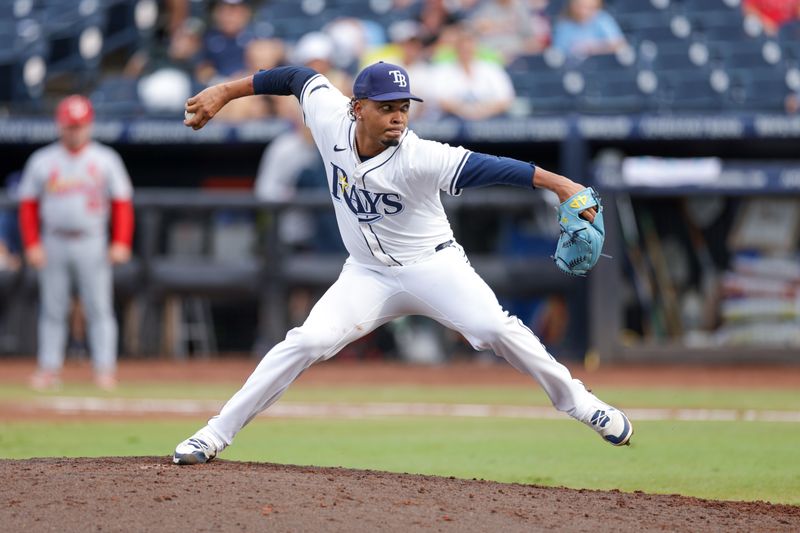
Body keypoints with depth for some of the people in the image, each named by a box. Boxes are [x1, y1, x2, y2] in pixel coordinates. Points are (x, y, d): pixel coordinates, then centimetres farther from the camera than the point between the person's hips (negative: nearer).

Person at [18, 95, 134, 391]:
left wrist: (121, 243, -8)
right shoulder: (42, 161, 6)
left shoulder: (106, 160, 4)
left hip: (91, 243, -1)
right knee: (52, 309, 3)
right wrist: (32, 245, -4)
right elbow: (28, 205, 7)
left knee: (99, 308, -4)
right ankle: (49, 368, 6)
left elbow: (122, 203, 2)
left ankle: (105, 369, -3)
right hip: (54, 243, 1)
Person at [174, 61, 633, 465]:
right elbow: (301, 77, 2)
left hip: (432, 264, -3)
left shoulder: (418, 158, -28)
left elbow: (486, 167, -39)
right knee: (307, 343, -14)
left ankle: (578, 403, -4)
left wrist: (556, 182, -51)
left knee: (495, 328, -22)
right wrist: (224, 92, 5)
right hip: (368, 274, 3)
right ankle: (217, 434, -7)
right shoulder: (332, 122, -15)